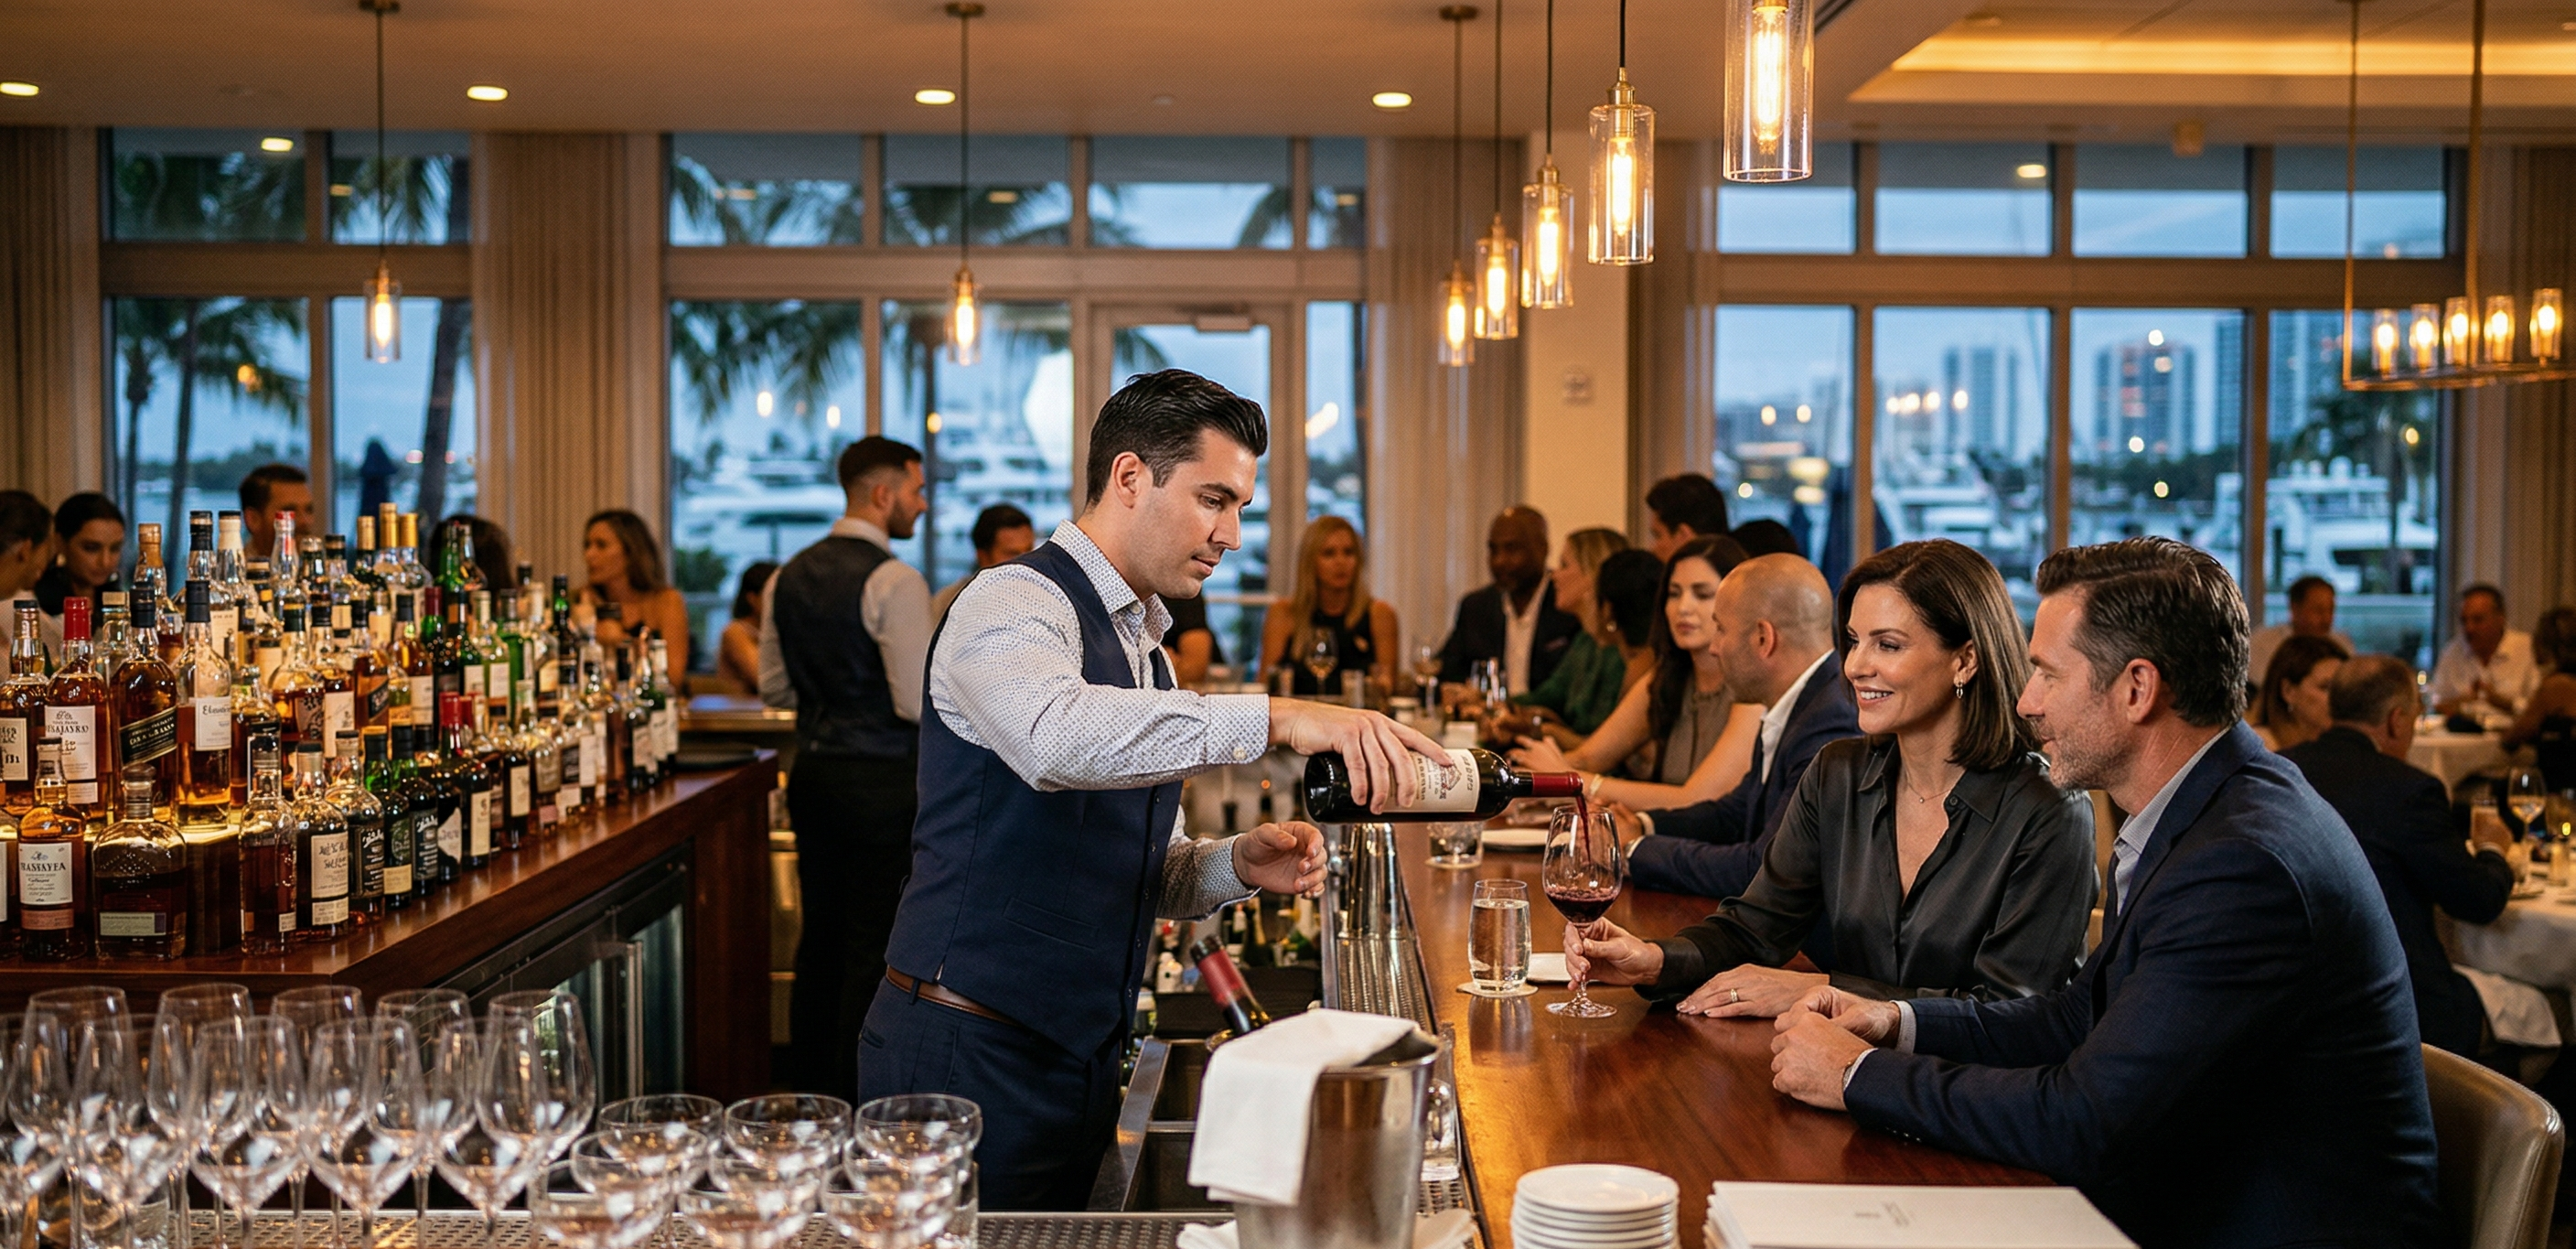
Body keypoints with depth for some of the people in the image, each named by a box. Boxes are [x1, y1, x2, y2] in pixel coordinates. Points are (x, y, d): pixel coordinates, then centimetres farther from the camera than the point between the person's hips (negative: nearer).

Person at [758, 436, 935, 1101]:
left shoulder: (789, 577, 9)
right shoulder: (893, 580, -15)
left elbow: (774, 687, 14)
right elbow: (920, 703, -18)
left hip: (813, 769, 8)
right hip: (881, 779, -8)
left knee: (821, 938, 16)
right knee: (875, 947, -1)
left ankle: (809, 1089, 25)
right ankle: (856, 1103, 3)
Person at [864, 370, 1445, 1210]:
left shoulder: (1143, 651, 16)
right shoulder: (1017, 604, -13)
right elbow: (1055, 736, -37)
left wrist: (1239, 864, 0)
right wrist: (1276, 720, -40)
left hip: (1079, 1059, 9)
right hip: (969, 1055, -9)